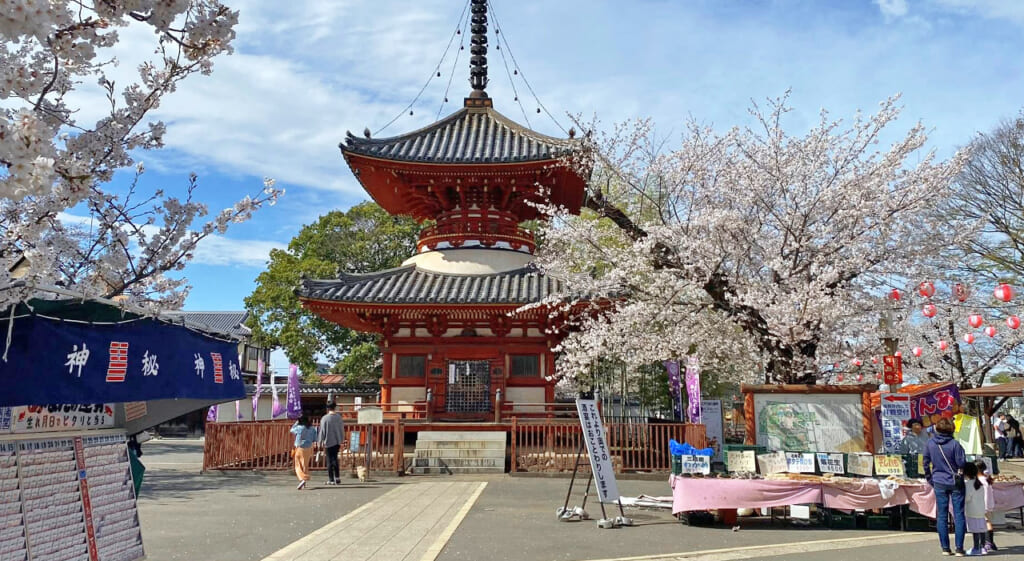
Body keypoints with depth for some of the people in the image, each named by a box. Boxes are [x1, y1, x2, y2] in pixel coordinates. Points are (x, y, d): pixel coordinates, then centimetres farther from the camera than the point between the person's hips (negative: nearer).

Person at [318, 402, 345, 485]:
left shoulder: (325, 418, -10)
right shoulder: (339, 417, 1)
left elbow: (322, 431, -7)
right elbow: (342, 430, 6)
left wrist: (321, 442, 3)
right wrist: (341, 441, 16)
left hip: (329, 442, -3)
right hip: (337, 442, 4)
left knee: (330, 460, 3)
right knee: (335, 458, 17)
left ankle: (331, 480, 3)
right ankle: (337, 477, 10)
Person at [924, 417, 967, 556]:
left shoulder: (930, 444, -3)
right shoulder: (954, 444, -15)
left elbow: (926, 463, 4)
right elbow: (962, 463, -13)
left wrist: (930, 479, 15)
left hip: (939, 483, 2)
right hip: (955, 483, -2)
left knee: (942, 516, 8)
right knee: (958, 515, 5)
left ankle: (945, 548, 9)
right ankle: (959, 548, 4)